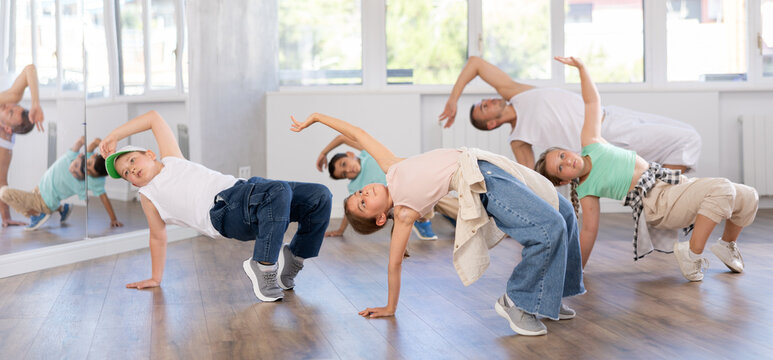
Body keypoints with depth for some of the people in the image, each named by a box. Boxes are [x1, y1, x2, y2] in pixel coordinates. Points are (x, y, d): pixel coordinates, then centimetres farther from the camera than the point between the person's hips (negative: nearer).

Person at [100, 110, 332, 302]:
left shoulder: (172, 160, 27)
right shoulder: (148, 196, 20)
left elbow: (154, 118, 32)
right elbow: (158, 237, 28)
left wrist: (113, 137, 36)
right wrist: (155, 278, 29)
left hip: (244, 189, 5)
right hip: (224, 211, -5)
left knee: (320, 196, -12)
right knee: (279, 191, -36)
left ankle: (292, 259, 1)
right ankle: (263, 267, -29)